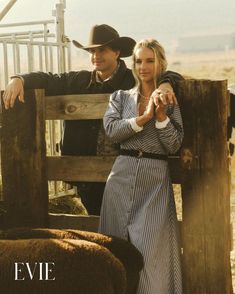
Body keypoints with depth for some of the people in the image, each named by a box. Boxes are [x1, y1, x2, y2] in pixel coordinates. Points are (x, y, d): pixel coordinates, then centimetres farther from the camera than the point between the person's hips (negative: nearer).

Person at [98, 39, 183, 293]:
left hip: (156, 179, -2)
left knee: (151, 250, -7)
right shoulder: (121, 97, 12)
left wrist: (161, 114, -11)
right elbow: (111, 130, -6)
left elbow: (174, 146, -1)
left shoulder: (171, 101, 8)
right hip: (123, 175, 2)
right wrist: (144, 117, -11)